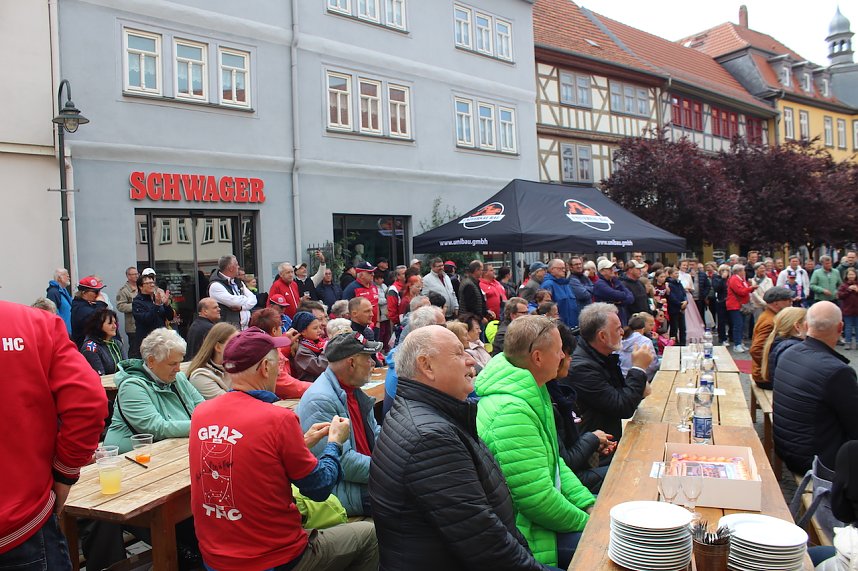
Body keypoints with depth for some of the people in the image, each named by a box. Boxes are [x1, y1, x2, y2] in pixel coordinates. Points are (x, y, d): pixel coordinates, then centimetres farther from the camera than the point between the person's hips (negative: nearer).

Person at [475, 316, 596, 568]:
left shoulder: (532, 394, 5)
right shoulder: (510, 412, -27)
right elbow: (537, 499, -26)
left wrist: (589, 505, 2)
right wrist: (584, 522, -11)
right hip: (526, 534, -10)